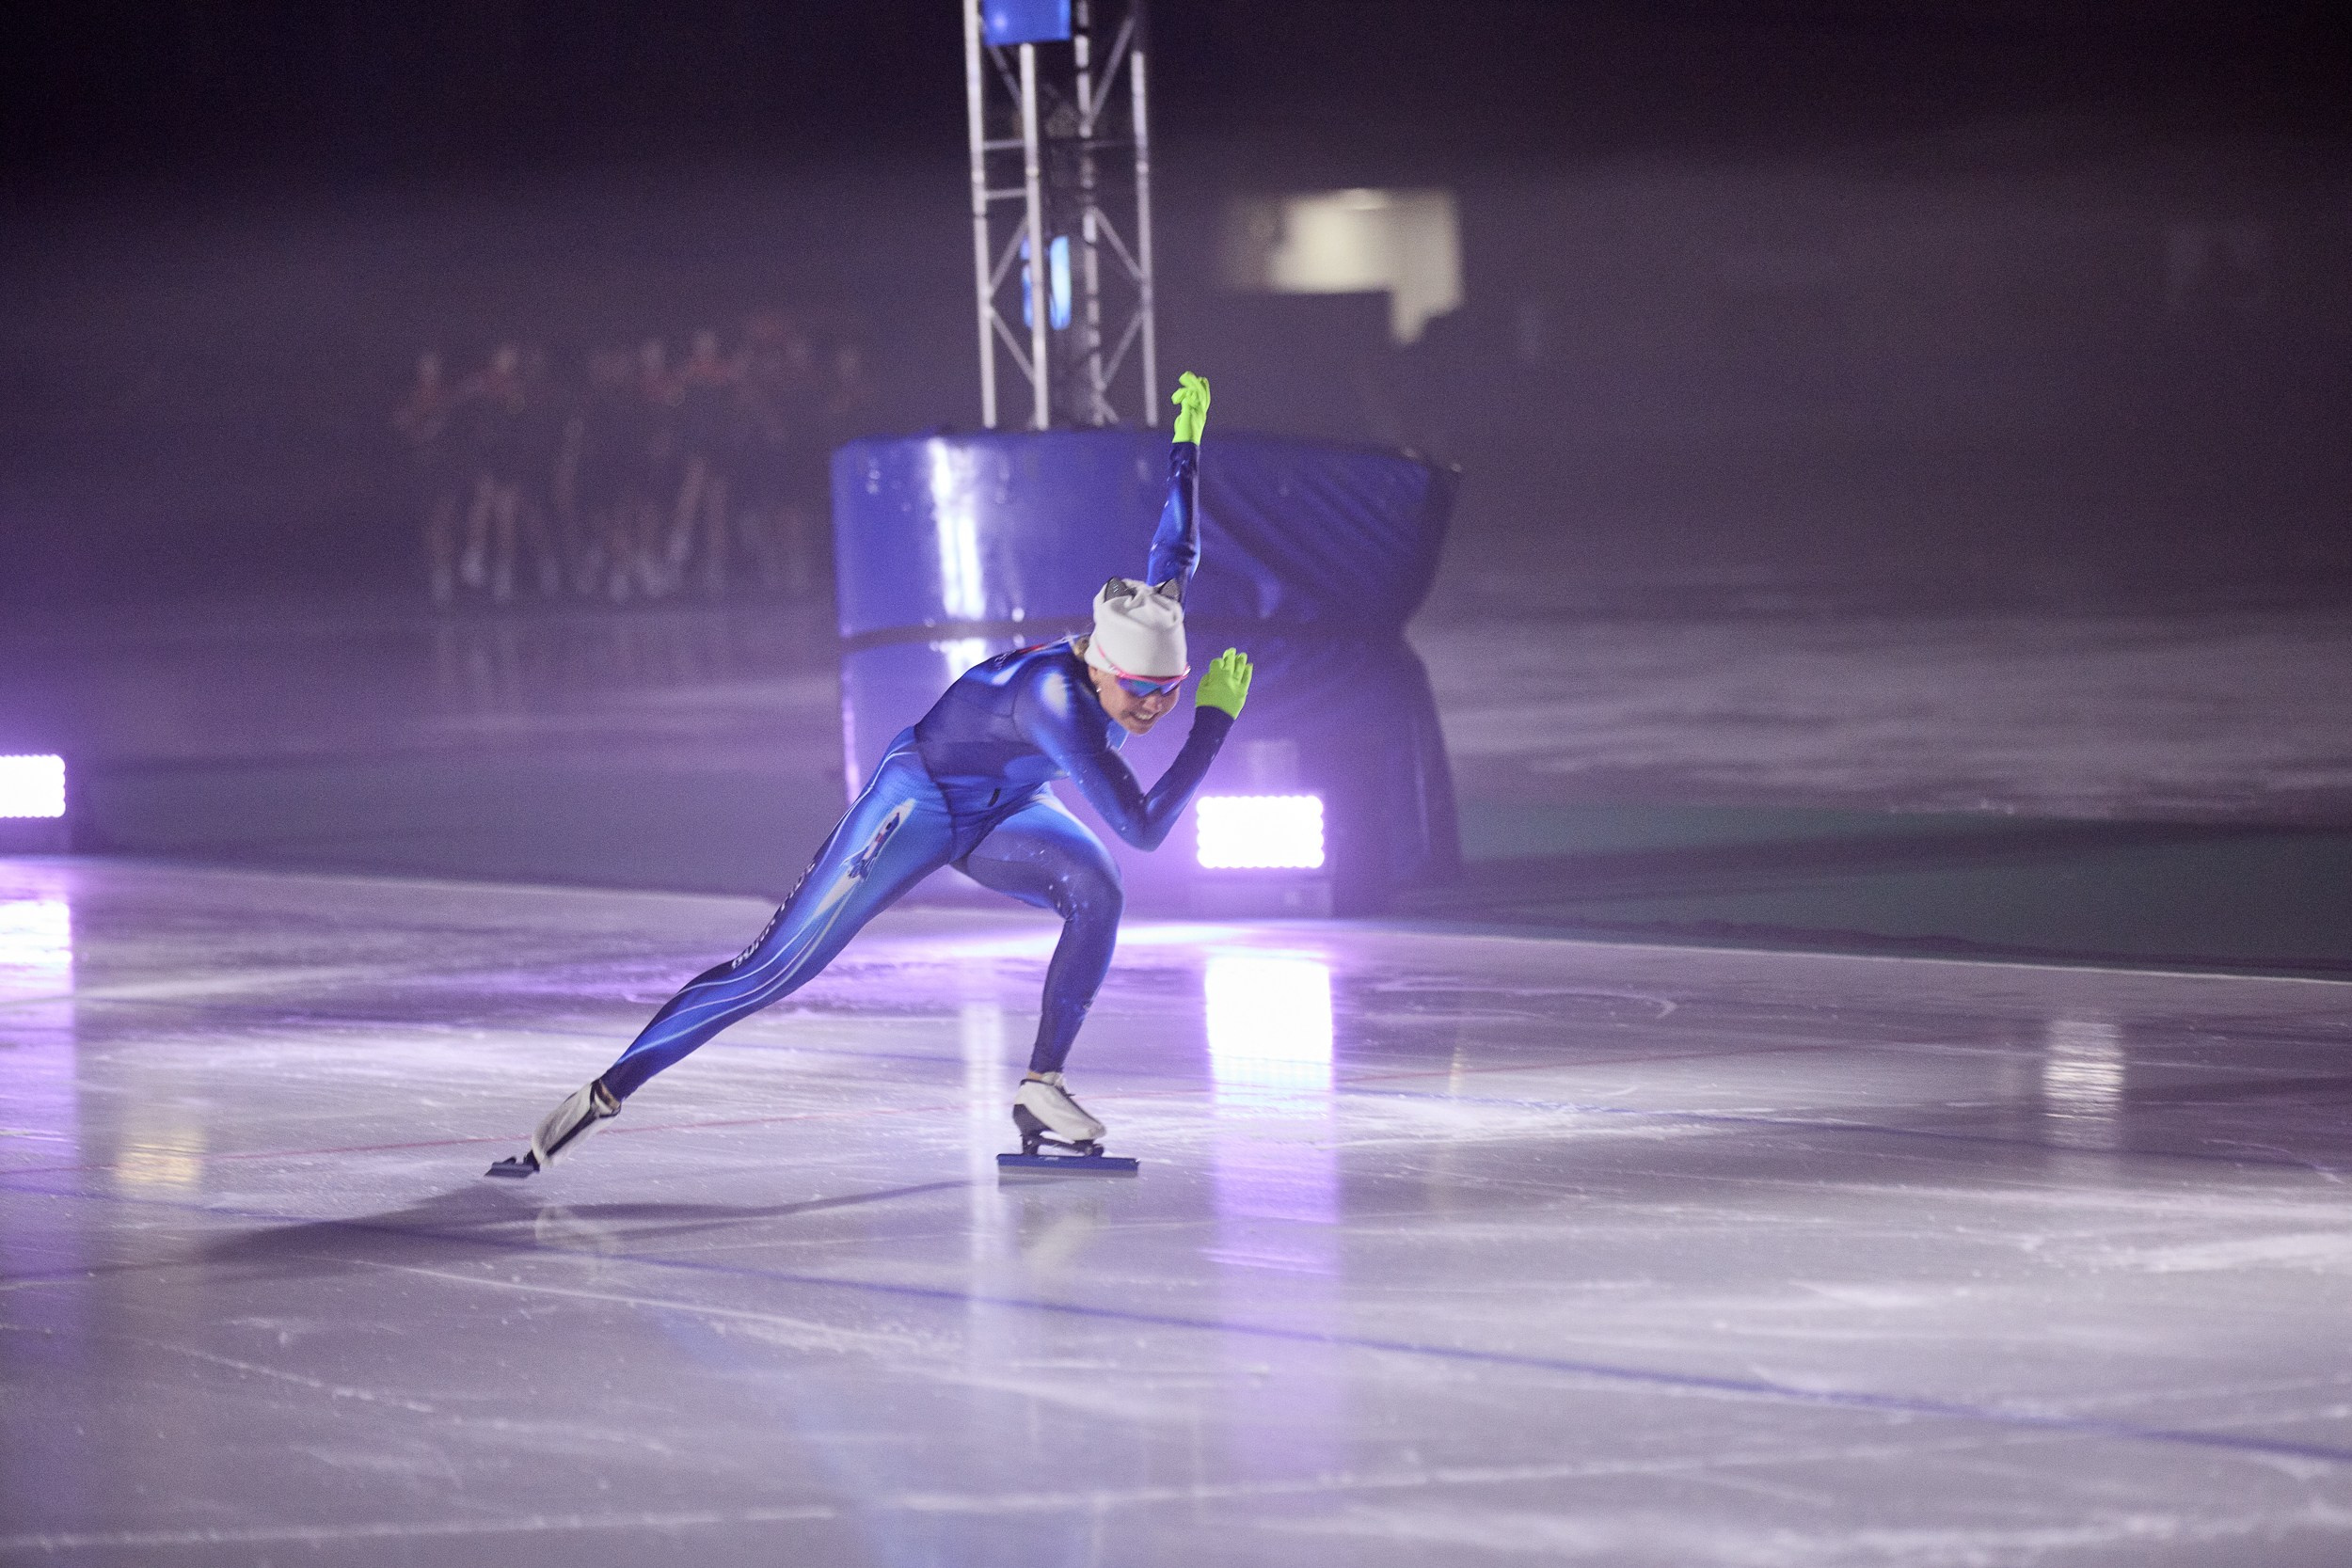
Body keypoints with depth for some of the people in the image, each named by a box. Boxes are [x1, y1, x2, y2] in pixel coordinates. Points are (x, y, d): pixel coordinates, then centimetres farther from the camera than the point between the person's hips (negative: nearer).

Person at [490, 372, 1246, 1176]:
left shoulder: (1140, 639, -18)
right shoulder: (1057, 702, -40)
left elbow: (1173, 558, 3)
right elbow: (1143, 826, -41)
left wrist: (1187, 443, 6)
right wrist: (1215, 722, -37)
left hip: (1000, 813, 7)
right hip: (917, 800, -7)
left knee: (1097, 890, -23)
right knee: (776, 967, -10)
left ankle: (1041, 1087, -14)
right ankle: (606, 1092, -1)